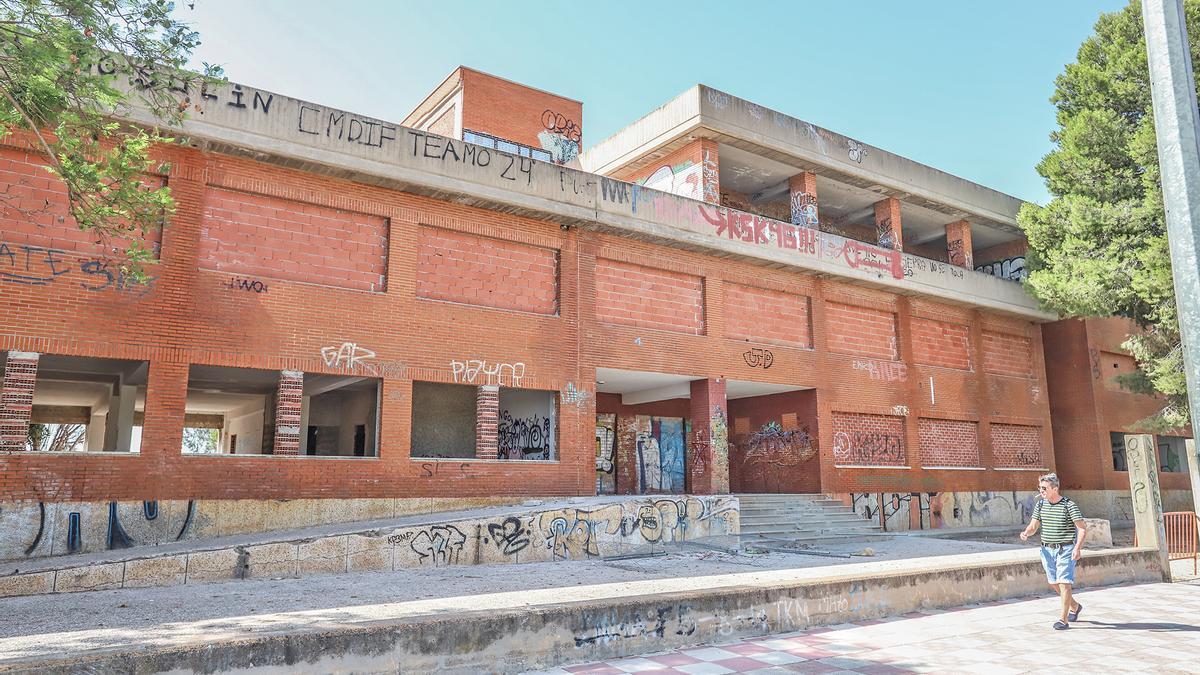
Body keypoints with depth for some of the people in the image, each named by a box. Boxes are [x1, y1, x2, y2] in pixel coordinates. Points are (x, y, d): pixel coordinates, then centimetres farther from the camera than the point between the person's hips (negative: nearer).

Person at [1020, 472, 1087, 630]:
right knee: (1053, 583, 14)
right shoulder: (1040, 504, 5)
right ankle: (1074, 606, 38)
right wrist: (1026, 533, -14)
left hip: (1065, 550, -6)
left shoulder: (1069, 505, -11)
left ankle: (1064, 619, -1)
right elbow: (1033, 525, 8)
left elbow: (1082, 528, -12)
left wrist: (1077, 548, -23)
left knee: (1064, 583, -9)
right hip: (1047, 549, 6)